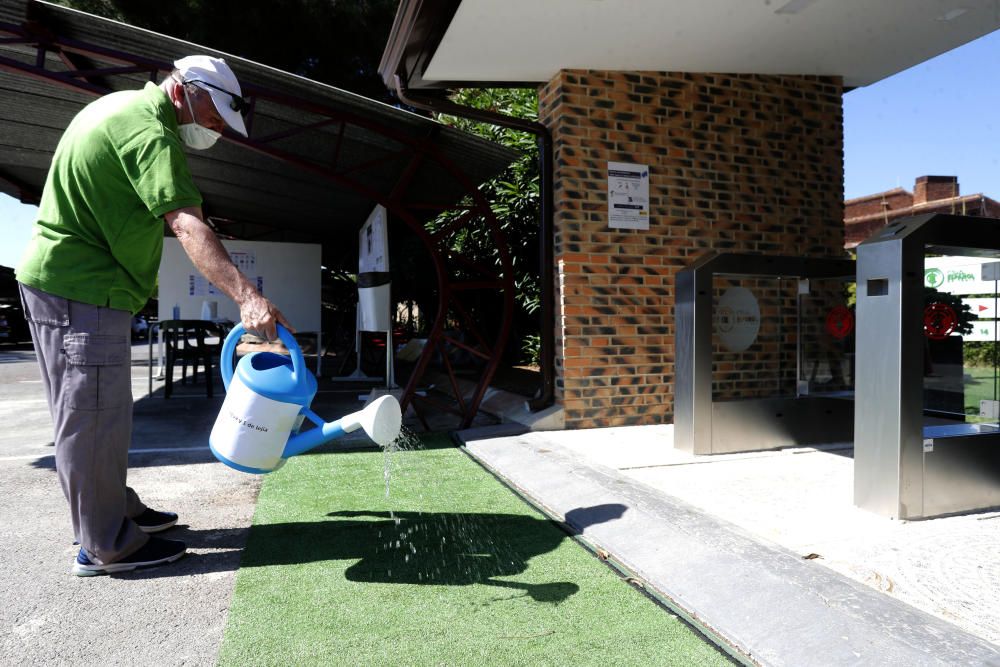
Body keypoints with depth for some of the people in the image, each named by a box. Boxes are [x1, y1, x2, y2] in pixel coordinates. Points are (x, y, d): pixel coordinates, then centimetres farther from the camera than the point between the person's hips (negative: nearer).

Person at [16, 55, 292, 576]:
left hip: (57, 280, 11)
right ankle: (106, 545, 6)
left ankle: (115, 510, 30)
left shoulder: (122, 105, 16)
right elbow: (188, 226, -32)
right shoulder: (150, 130, -18)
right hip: (83, 291, -11)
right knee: (94, 416, -4)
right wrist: (246, 296, -41)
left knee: (87, 413, 16)